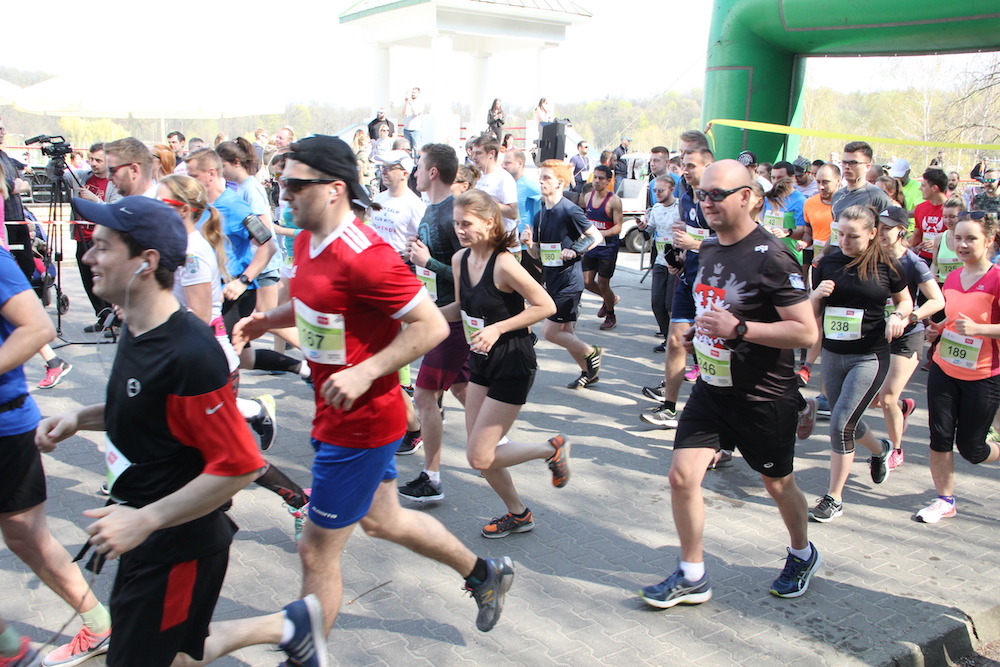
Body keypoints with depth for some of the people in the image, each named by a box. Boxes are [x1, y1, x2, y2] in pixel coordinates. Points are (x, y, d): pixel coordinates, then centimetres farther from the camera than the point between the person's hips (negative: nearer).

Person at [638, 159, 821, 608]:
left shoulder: (770, 257, -20)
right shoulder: (708, 248, 4)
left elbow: (806, 332, -24)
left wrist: (738, 328, -30)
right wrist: (701, 331, 9)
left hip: (764, 397, -6)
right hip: (711, 387, 6)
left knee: (778, 485, 15)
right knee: (682, 475, -2)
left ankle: (803, 555, 45)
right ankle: (692, 577, 15)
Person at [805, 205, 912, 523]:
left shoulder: (886, 266, -7)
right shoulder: (828, 263, 0)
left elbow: (905, 300, 9)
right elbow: (811, 313, 6)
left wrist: (899, 316, -12)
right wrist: (816, 295, -15)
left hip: (869, 357, -4)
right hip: (832, 354, 5)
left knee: (841, 424, -12)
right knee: (847, 424, 17)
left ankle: (834, 499, 2)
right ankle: (881, 449, 52)